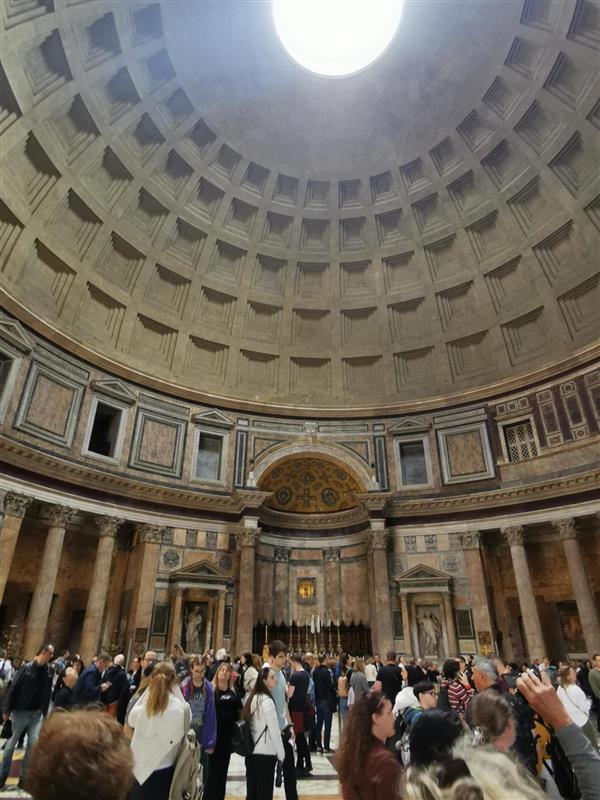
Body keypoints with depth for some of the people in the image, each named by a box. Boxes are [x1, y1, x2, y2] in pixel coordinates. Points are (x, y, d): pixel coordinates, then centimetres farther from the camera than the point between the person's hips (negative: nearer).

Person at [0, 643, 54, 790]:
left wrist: (44, 712, 5)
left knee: (34, 743, -1)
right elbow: (13, 688, -10)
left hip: (37, 713, 4)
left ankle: (24, 775, 14)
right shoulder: (27, 667, -14)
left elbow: (47, 693, 4)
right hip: (20, 711, -3)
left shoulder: (49, 670, -1)